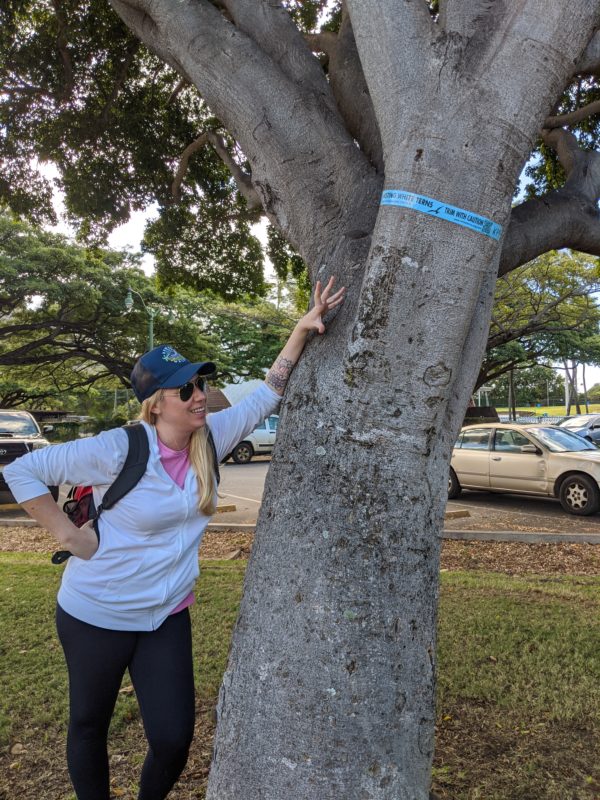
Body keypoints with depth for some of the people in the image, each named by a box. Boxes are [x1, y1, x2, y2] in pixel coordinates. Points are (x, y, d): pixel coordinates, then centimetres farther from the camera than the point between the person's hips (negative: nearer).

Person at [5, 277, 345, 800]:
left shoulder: (211, 438, -9)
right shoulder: (119, 450, -23)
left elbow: (267, 395, -7)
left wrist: (303, 329, -15)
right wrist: (67, 534, -16)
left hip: (167, 618, 4)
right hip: (96, 615, -4)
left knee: (174, 740, 9)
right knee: (89, 726, 18)